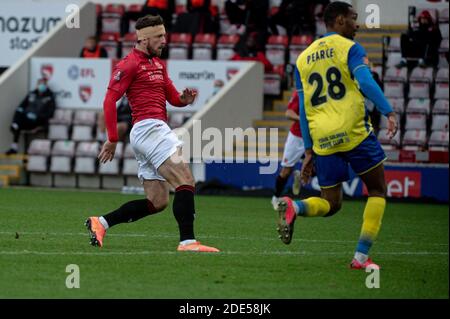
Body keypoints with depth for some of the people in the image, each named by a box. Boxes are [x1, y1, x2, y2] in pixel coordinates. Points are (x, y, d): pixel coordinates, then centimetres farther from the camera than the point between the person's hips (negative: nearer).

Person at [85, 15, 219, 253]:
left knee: (157, 202, 8)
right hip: (149, 127, -10)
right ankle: (187, 242, -26)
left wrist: (184, 99, 0)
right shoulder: (129, 64, -5)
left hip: (155, 130, 10)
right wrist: (112, 139, -13)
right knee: (185, 182, -19)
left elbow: (172, 97, 25)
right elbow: (109, 101, -10)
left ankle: (100, 223, 12)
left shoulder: (158, 64, 22)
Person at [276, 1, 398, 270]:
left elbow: (303, 111, 17)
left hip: (322, 140, 5)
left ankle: (293, 207, -18)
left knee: (330, 204, 14)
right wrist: (389, 112, -23)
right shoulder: (350, 48, 0)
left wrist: (309, 151, 19)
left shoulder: (304, 58, 18)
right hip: (354, 132, -5)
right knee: (378, 191, 12)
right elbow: (365, 81, -19)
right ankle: (361, 257, 1)